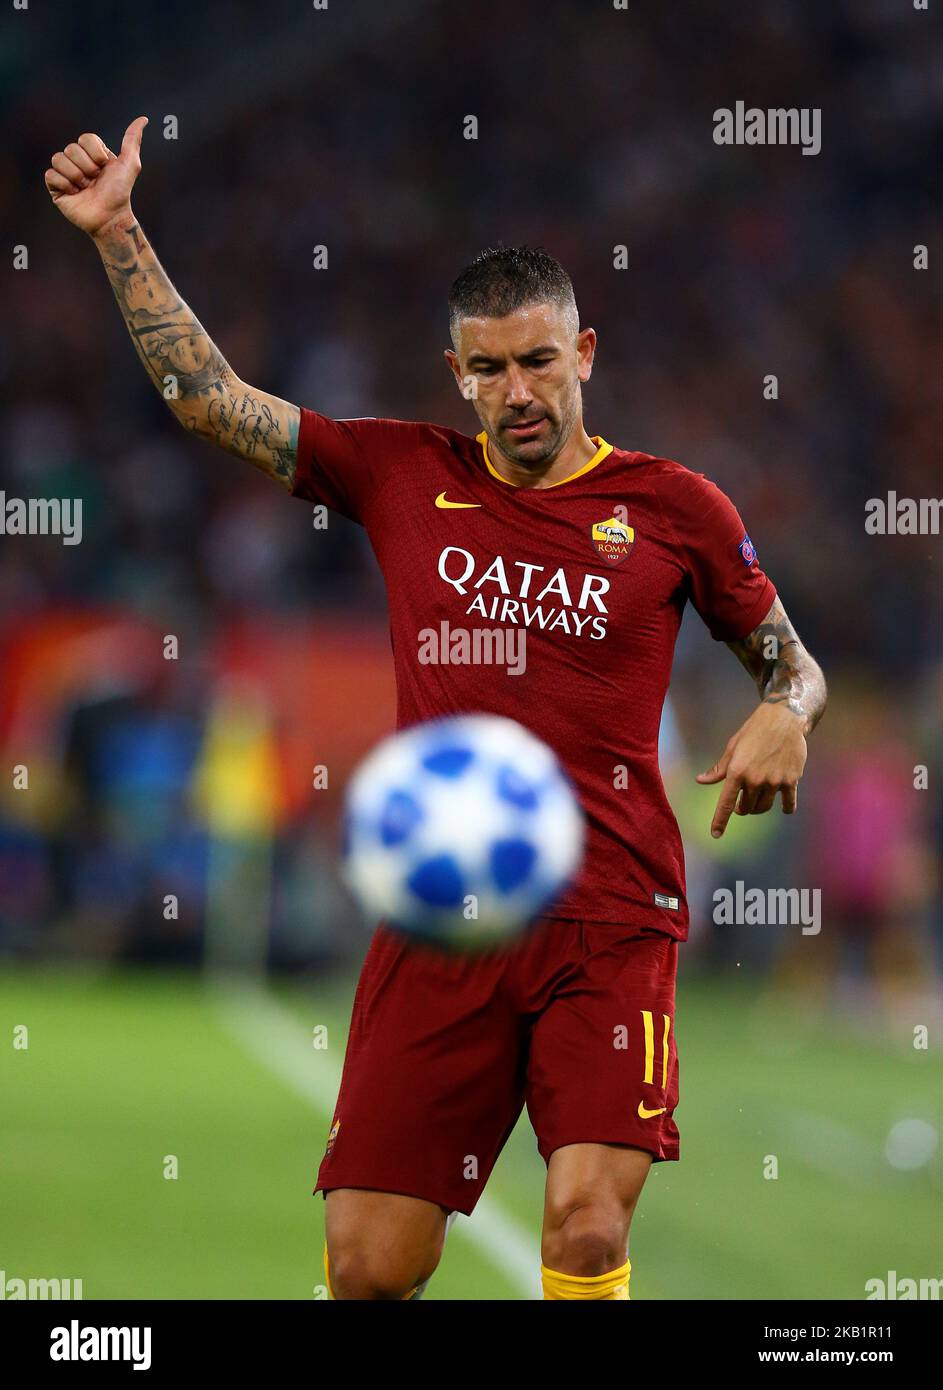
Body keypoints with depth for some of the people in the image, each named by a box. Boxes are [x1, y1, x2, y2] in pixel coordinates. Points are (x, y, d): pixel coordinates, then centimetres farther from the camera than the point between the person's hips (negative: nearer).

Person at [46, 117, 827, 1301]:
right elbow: (206, 395, 9)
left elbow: (788, 659, 17)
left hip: (609, 923, -2)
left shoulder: (673, 507, 5)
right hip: (437, 923, 2)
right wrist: (116, 230, 3)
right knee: (368, 1265, -2)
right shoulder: (406, 477, 8)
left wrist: (782, 717, -6)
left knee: (588, 1228, -21)